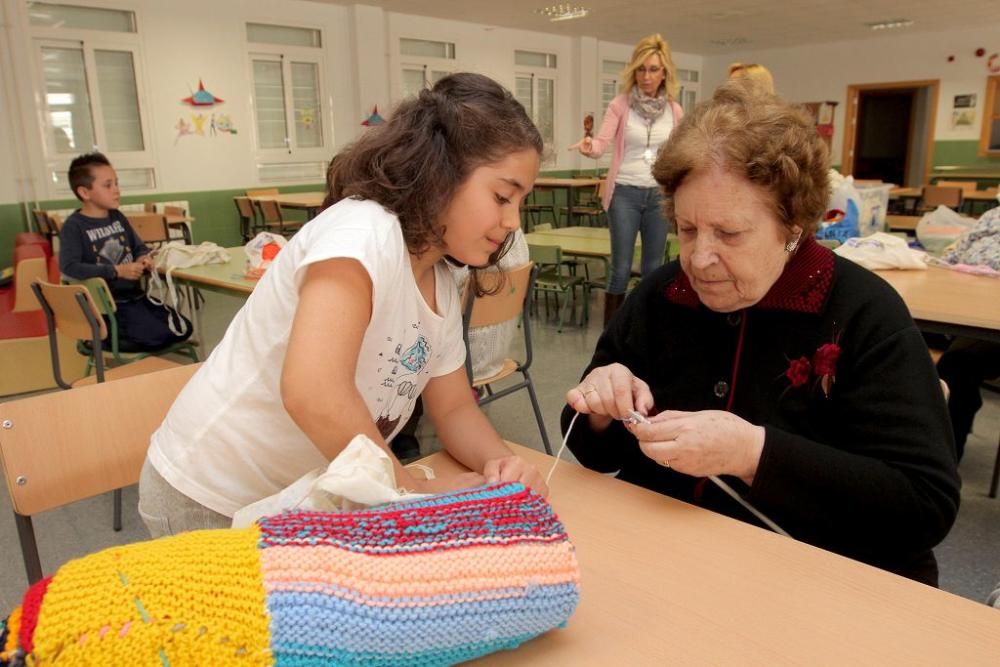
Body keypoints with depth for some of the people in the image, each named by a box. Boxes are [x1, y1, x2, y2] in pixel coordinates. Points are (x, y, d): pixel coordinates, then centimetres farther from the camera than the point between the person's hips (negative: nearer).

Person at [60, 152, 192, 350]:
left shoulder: (117, 217, 10)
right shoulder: (74, 226, -10)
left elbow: (139, 248, 20)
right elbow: (69, 267, -23)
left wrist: (144, 259, -5)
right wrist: (116, 271, -25)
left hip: (136, 295, 7)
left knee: (182, 329, 0)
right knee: (159, 336, -20)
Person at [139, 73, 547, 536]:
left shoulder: (440, 286, 0)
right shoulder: (364, 230, -27)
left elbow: (454, 410, 4)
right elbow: (313, 393, -39)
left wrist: (499, 462, -17)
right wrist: (416, 491, -25)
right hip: (214, 503, -7)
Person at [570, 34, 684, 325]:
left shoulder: (674, 111, 6)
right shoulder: (620, 105, -3)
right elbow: (603, 143, -14)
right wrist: (589, 146, -36)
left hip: (659, 194, 3)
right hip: (625, 193, -3)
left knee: (654, 268, 10)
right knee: (621, 267, -1)